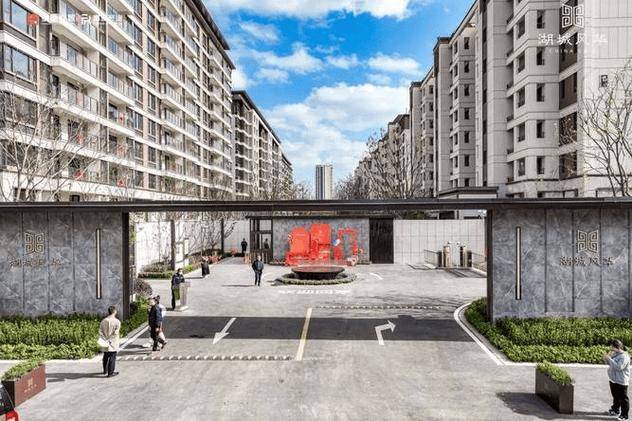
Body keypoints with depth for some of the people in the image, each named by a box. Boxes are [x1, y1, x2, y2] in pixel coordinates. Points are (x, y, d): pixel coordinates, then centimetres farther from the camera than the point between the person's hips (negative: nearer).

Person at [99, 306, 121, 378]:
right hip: (113, 343, -5)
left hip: (105, 342, 6)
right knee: (112, 357, 3)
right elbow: (116, 333, -19)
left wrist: (105, 339, -2)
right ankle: (111, 372, 6)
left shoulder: (103, 321, 1)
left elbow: (100, 331, 0)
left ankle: (105, 370, 35)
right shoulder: (117, 321, -15)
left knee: (106, 356, 21)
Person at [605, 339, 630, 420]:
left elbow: (619, 367, -30)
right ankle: (616, 410, 36)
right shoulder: (615, 354, 5)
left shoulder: (624, 356, -21)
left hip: (621, 382, -9)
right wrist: (606, 358, -4)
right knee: (615, 396, 22)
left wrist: (609, 359, -26)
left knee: (623, 398, 3)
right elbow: (610, 364, 16)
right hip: (613, 380, 9)